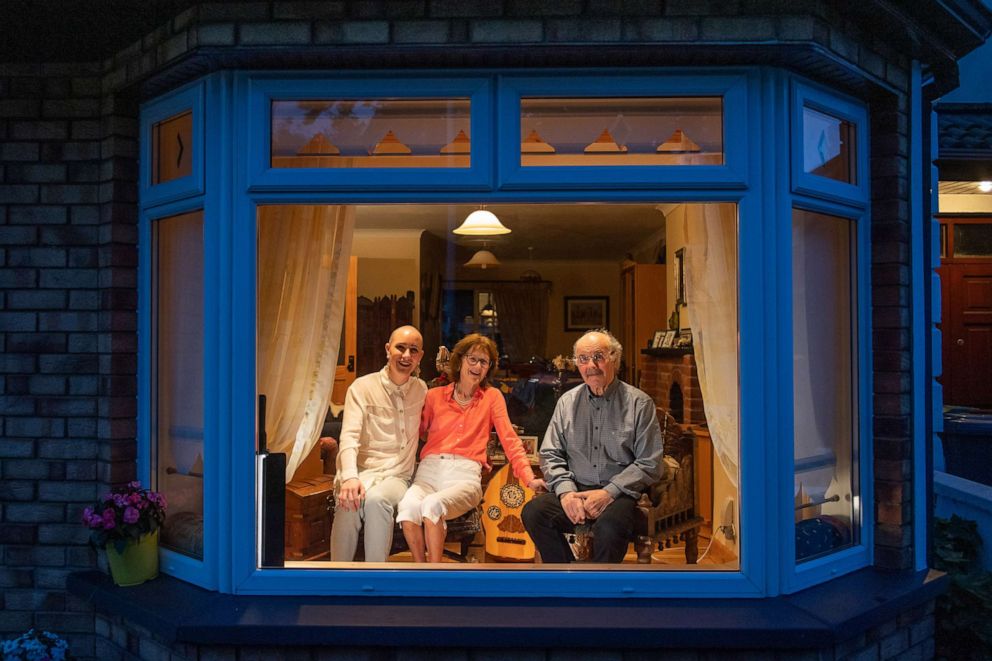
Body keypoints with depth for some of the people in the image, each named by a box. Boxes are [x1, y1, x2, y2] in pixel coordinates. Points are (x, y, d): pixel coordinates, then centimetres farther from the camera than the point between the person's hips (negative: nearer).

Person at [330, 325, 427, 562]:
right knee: (350, 500, -35)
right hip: (362, 472, -1)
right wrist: (350, 476, -29)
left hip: (397, 477, 2)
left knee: (377, 499, -33)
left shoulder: (422, 390, 13)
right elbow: (349, 436, -11)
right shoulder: (362, 387, 1)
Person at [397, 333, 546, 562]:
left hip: (465, 474, -2)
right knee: (408, 505, -32)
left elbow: (510, 440, 5)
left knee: (433, 504, -34)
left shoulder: (492, 397, 13)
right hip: (429, 470, 2)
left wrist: (529, 477, -6)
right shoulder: (435, 395, 16)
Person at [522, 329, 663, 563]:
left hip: (619, 494, -3)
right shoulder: (567, 402, 12)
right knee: (533, 512, -23)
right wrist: (566, 490, -8)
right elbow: (550, 454, 10)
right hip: (575, 489, 4)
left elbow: (649, 464, -3)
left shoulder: (639, 403, 1)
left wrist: (609, 492, -14)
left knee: (609, 526, -35)